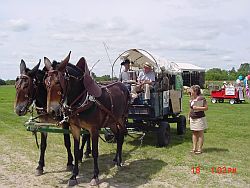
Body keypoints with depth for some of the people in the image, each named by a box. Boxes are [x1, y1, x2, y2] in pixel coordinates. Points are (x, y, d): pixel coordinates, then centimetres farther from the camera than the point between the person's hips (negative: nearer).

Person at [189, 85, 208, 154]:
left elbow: (206, 108, -11)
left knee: (200, 133, 1)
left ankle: (199, 149, 5)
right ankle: (194, 148, 15)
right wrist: (189, 116, 17)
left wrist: (197, 108, -19)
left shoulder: (201, 98, -10)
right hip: (192, 118, 7)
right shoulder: (191, 99, 12)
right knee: (194, 133, 9)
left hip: (200, 118, -7)